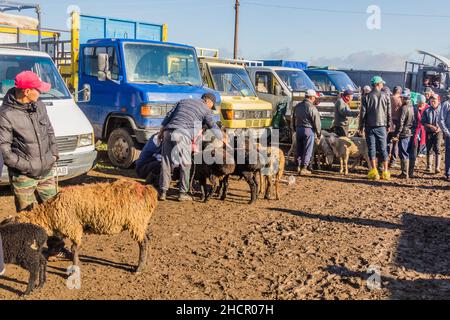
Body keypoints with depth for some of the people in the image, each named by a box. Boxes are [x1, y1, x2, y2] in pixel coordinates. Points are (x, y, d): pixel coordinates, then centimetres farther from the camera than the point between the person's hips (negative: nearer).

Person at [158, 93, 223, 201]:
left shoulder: (183, 101, 27)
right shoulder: (206, 109, 11)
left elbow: (169, 116, 24)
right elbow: (213, 127, 12)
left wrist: (161, 131, 28)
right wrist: (223, 140, 23)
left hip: (168, 132, 5)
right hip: (183, 135, -5)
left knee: (166, 164, 7)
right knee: (185, 164, 5)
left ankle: (163, 192, 7)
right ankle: (183, 193, 5)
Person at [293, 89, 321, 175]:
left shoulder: (298, 106, 9)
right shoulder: (312, 108, -14)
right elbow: (316, 122, -11)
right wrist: (318, 133, -2)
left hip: (298, 129, 7)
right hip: (308, 130, -7)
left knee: (299, 149, 14)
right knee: (307, 150, 1)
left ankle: (299, 166, 18)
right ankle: (303, 168, 2)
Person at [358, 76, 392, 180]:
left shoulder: (367, 97, -1)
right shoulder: (385, 96, 2)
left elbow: (363, 113, -1)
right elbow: (389, 112, 4)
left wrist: (361, 126, 5)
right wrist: (389, 125, 13)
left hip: (369, 126, -1)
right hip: (381, 126, 1)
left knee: (371, 148, 3)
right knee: (383, 148, 7)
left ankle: (374, 171, -2)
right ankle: (385, 171, 8)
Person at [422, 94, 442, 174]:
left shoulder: (441, 110, 0)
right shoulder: (427, 110, 3)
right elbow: (423, 122, 2)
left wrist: (439, 128, -12)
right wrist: (431, 126, -12)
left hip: (438, 132, -2)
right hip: (429, 132, 2)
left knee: (437, 149, -10)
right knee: (429, 150, 7)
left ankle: (437, 167, -8)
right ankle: (429, 167, 16)